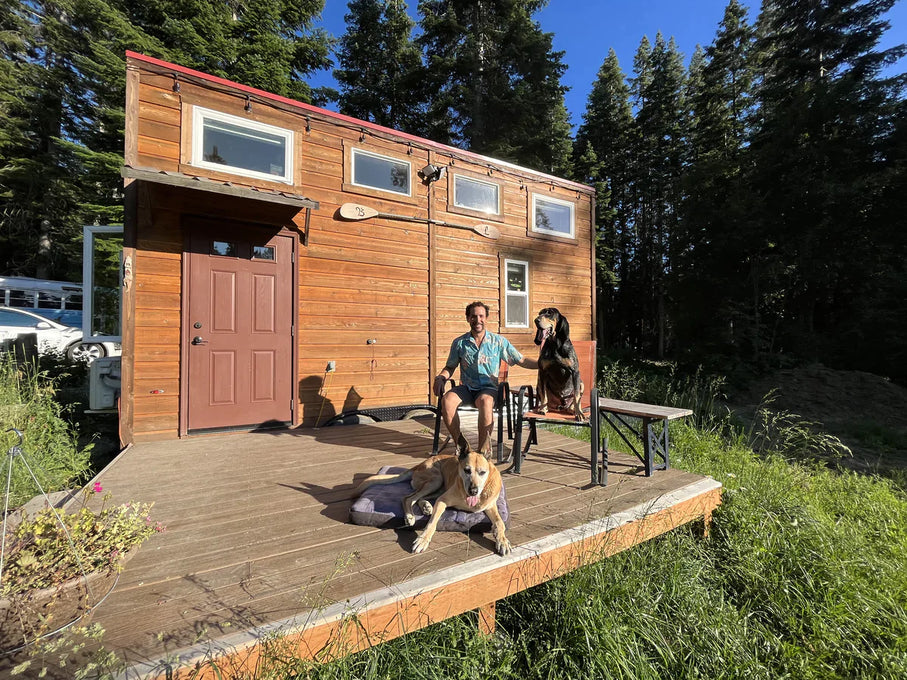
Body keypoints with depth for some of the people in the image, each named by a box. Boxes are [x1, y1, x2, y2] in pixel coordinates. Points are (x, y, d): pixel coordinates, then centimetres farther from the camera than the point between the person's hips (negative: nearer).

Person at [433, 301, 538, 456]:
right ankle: (460, 444, -11)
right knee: (447, 401, -28)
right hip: (466, 388, 2)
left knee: (485, 401, -37)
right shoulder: (459, 343, 6)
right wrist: (440, 378, -5)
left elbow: (521, 360, 4)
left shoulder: (499, 341, 3)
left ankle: (484, 449, -22)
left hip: (489, 388, -2)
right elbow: (450, 367, 15)